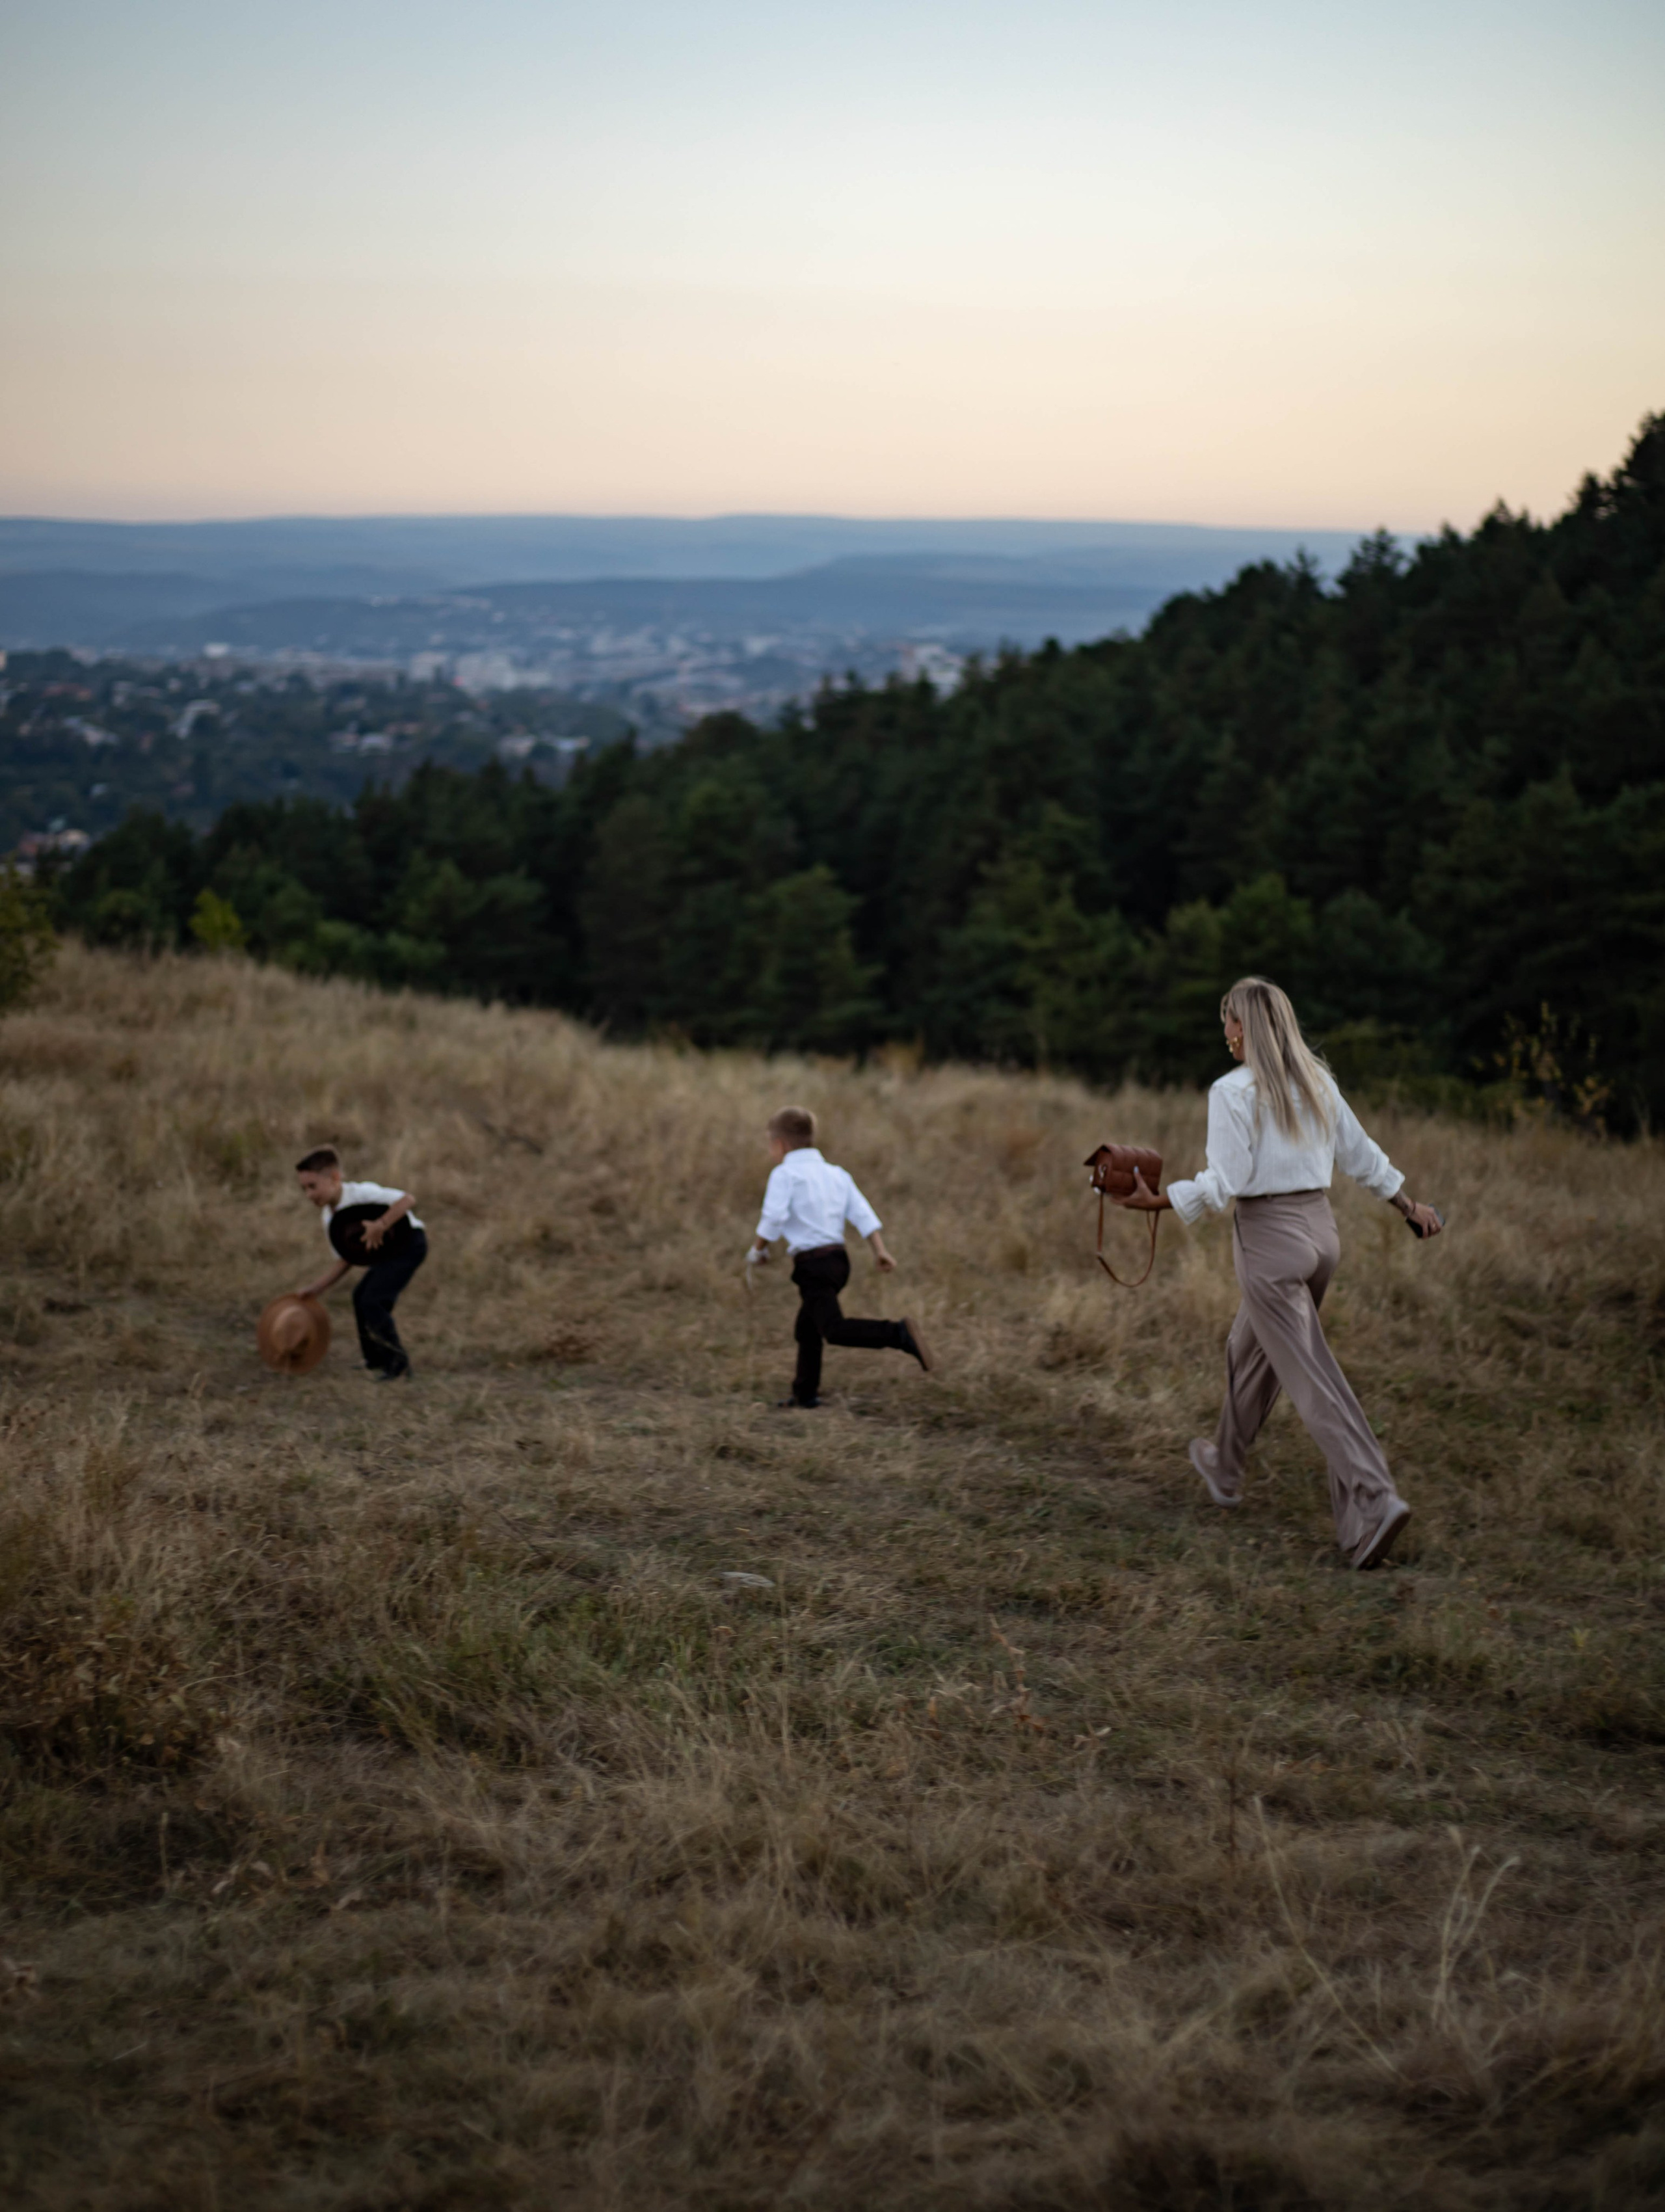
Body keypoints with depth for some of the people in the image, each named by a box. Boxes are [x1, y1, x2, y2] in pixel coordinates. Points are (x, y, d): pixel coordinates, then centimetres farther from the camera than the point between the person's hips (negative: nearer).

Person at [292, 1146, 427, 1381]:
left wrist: (380, 1225, -39)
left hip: (409, 1243, -10)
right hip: (387, 1253, 10)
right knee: (360, 1297, 19)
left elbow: (407, 1200, -31)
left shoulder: (361, 1193, -23)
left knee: (372, 1301, -18)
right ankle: (377, 1361, 32)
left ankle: (398, 1364, -8)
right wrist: (316, 1289, 5)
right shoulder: (330, 1220, 4)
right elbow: (347, 1260, 10)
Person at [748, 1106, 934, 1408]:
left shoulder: (784, 1174, -5)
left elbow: (774, 1218, -17)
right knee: (807, 1327, 21)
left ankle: (898, 1335, -34)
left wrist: (758, 1251, -3)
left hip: (813, 1262, -9)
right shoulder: (836, 1174, 16)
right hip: (839, 1258, 9)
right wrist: (880, 1251, 5)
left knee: (834, 1329, -17)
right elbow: (862, 1213, 9)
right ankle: (805, 1392, 27)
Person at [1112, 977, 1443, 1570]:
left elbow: (1224, 1183, -18)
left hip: (1270, 1237, -8)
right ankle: (1225, 1468, 42)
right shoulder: (1317, 1082, 7)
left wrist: (1158, 1202, -7)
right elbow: (1360, 1154, 13)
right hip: (1320, 1228, 8)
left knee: (1313, 1378, -7)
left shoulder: (1233, 1092, -14)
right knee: (1251, 1350, 26)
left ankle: (1372, 1502, -16)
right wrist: (1409, 1205, 25)